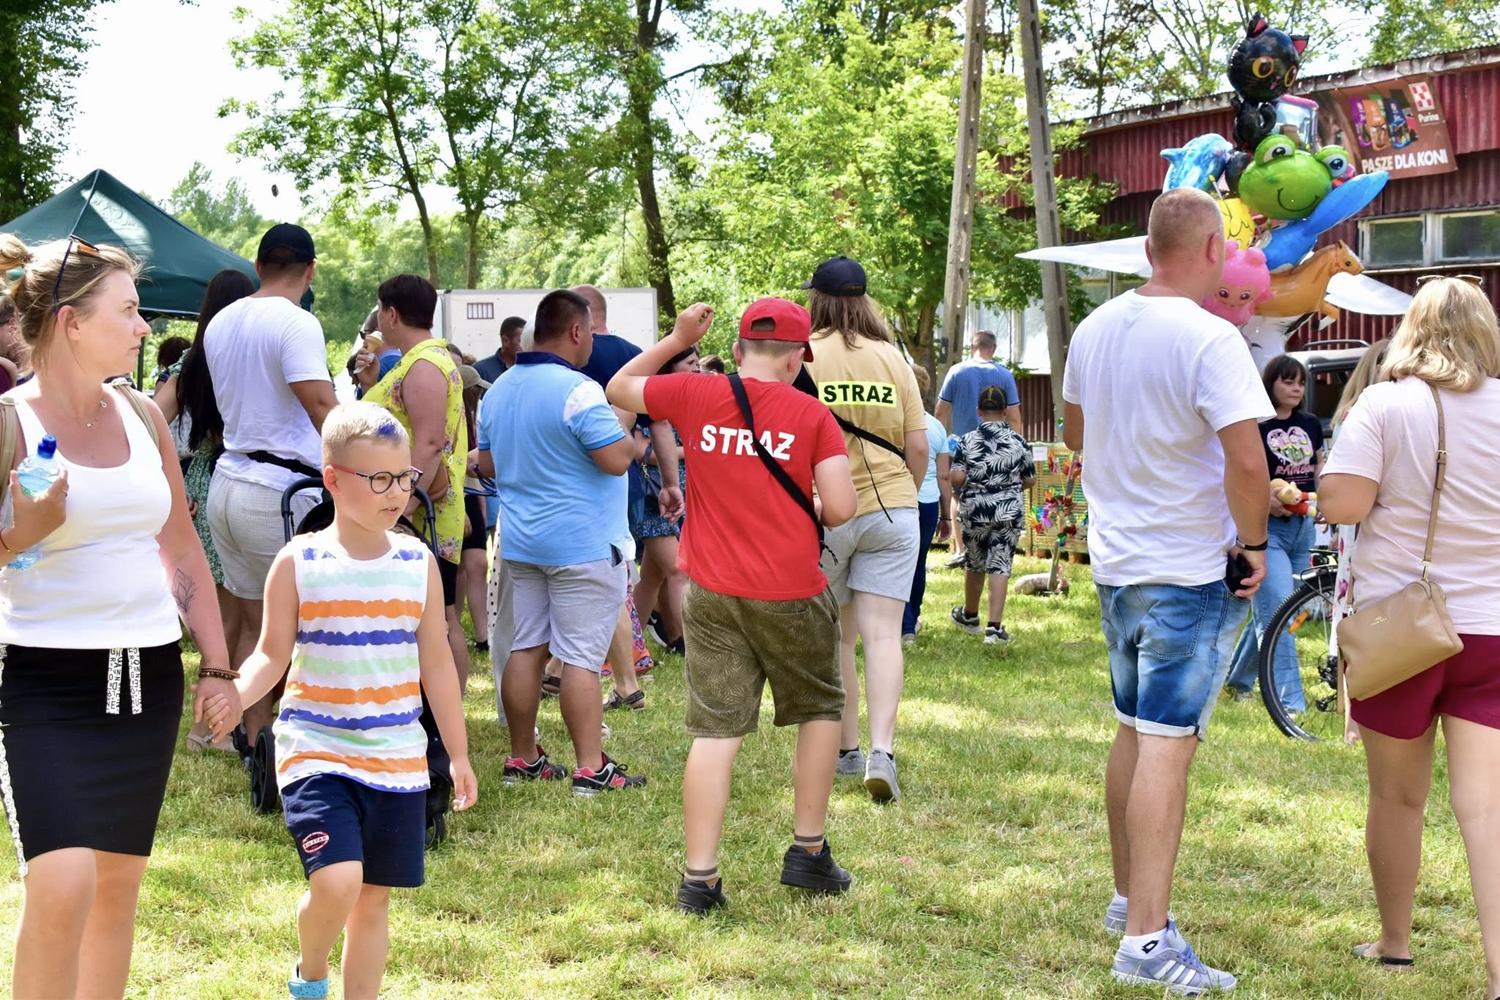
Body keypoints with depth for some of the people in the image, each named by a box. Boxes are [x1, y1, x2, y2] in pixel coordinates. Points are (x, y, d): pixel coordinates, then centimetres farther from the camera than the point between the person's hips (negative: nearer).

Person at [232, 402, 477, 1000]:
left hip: (397, 760, 3)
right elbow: (272, 655, -2)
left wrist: (458, 754, 13)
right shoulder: (298, 564, -6)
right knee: (336, 882, -19)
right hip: (316, 752, -3)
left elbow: (436, 664, 10)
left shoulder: (418, 564, 3)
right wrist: (233, 695, -24)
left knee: (374, 899, 9)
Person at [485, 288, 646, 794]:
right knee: (581, 656, -5)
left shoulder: (500, 389, 9)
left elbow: (489, 462, 19)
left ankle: (522, 758, 17)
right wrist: (622, 427, -1)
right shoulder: (578, 390, -18)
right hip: (582, 544, -8)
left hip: (520, 539, 8)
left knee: (526, 648, 11)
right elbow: (616, 459, -21)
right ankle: (591, 768, -3)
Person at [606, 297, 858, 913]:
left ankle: (700, 879, 0)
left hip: (713, 592, 2)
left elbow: (618, 389, 18)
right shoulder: (811, 415, -5)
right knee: (819, 710, 19)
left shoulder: (694, 395, 0)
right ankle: (808, 852, 23)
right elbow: (840, 509, -10)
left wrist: (677, 339, 21)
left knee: (715, 730, 2)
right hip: (793, 593, -2)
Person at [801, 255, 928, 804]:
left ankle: (846, 749, 21)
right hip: (890, 507, 1)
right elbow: (918, 447, 3)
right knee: (882, 634, -2)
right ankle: (882, 751, -17)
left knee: (834, 636, 12)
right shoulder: (892, 357, 3)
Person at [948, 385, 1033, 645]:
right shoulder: (1018, 442, -3)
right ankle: (994, 626, -7)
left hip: (975, 512, 0)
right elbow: (1029, 480, 3)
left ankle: (970, 616, 36)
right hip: (1010, 512, 0)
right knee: (1000, 566, 0)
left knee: (974, 565, 17)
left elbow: (956, 477, -12)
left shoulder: (967, 441, -6)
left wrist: (964, 491, 8)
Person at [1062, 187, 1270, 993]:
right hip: (1191, 571, -7)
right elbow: (1247, 460, -25)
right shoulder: (1209, 339, -19)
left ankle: (1129, 898, 31)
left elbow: (1075, 432, 20)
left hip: (1115, 562, 7)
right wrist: (1254, 543, -11)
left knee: (1134, 734, 19)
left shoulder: (1096, 329, 5)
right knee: (1168, 745, -6)